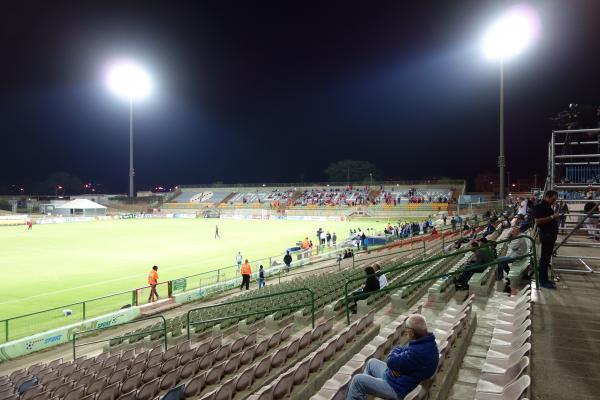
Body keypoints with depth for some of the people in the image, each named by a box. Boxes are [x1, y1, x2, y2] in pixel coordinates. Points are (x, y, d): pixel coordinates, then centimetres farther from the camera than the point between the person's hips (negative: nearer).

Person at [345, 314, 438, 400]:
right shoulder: (427, 341, -5)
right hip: (401, 378, 10)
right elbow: (407, 351, 7)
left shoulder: (417, 352, -36)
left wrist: (396, 351, -4)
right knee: (371, 362, 25)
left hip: (397, 388, -10)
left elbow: (391, 361, -26)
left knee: (357, 380, -4)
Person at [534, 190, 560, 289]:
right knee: (545, 258, -6)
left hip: (551, 235, 10)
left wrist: (556, 218, 11)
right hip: (546, 235, -10)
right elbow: (538, 221, -25)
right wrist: (552, 217, -24)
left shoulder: (547, 206, 16)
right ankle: (543, 281, -3)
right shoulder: (540, 206, -14)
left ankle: (545, 279, 21)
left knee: (547, 258, 14)